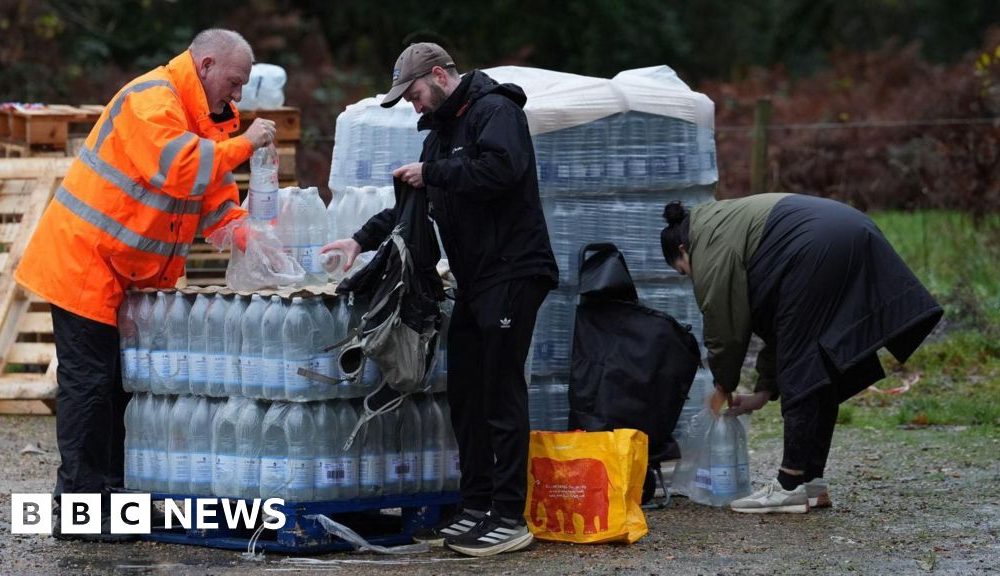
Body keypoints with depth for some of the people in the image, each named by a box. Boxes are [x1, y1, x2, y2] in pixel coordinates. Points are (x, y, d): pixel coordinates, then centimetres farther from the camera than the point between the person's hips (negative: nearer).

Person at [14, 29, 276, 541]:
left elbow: (217, 202, 13)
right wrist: (243, 145, -23)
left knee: (122, 380, 10)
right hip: (84, 262, -10)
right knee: (89, 381, -7)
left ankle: (114, 496, 14)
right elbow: (179, 170, -31)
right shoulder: (152, 101, -17)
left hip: (131, 276, 10)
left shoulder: (204, 119, 15)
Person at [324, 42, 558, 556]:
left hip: (512, 273, -10)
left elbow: (498, 168, -27)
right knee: (466, 396, 10)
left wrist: (431, 174, -17)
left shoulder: (495, 110, -9)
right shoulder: (442, 131, 20)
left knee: (501, 394, -9)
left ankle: (509, 518, -7)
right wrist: (362, 239, 13)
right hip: (474, 279, 10)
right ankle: (476, 509, 17)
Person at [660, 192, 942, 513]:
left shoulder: (709, 249, 6)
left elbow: (724, 329, 6)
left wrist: (723, 388, 22)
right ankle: (812, 479, 15)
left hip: (816, 248, -10)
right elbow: (775, 320, 32)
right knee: (821, 370, 13)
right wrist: (764, 391, 32)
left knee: (800, 370, -3)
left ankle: (793, 486, -1)